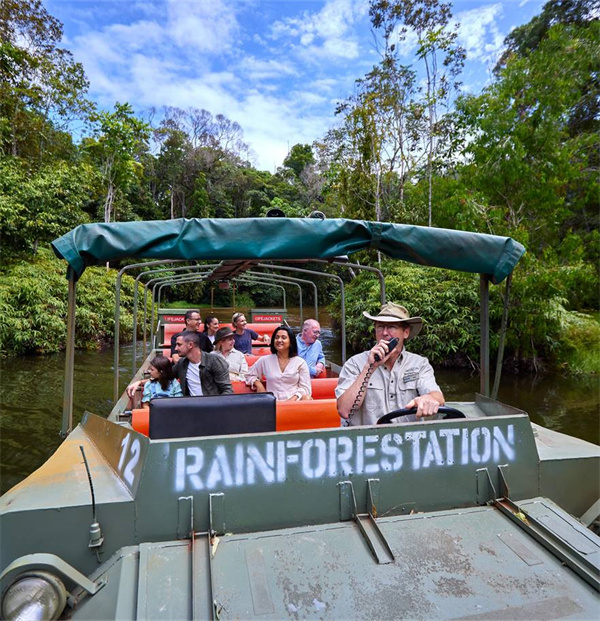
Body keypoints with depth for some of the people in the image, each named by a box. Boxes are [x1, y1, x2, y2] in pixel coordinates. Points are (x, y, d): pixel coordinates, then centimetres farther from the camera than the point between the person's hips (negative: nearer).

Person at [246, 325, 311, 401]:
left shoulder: (300, 362, 8)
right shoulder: (264, 360, 11)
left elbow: (305, 388, 2)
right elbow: (250, 375, 25)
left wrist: (293, 399, -16)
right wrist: (259, 385, 4)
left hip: (295, 402, -1)